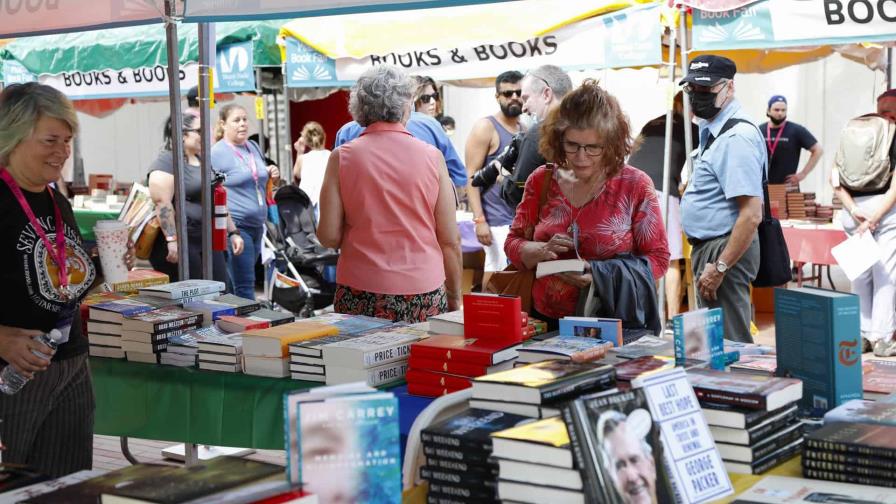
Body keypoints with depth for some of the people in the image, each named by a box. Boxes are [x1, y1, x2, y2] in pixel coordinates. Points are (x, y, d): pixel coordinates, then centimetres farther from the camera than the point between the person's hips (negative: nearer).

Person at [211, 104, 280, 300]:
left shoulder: (253, 148, 14)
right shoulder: (217, 153, -8)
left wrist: (272, 175, 5)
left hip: (257, 225, 8)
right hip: (235, 225, -7)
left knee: (245, 281, 14)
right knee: (244, 284, -9)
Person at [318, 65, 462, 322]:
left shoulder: (342, 157, -1)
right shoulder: (432, 157, 0)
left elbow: (328, 236, -2)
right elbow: (451, 241, 1)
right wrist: (455, 298, 12)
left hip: (361, 294, 0)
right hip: (424, 292, 0)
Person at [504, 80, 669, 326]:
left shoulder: (635, 185, 0)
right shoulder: (541, 181, 7)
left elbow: (658, 258, 2)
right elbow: (513, 245, 13)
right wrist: (543, 251, -9)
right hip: (545, 322, 2)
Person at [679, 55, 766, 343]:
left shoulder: (736, 137, -19)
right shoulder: (711, 130, 13)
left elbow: (751, 214, -25)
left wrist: (720, 267, -24)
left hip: (725, 250, -11)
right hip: (706, 247, 11)